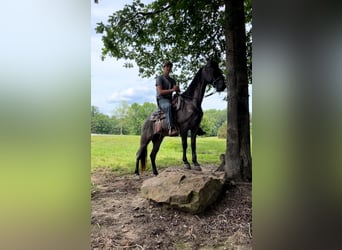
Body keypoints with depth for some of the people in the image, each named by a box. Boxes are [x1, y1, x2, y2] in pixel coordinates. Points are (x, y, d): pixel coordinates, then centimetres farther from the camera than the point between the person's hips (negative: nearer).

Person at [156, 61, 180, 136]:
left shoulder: (172, 80, 22)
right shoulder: (159, 78, 4)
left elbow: (177, 91, 10)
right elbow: (160, 92, -10)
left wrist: (177, 89, -15)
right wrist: (172, 90, -20)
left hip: (170, 99, 6)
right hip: (161, 100, -6)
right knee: (168, 106, -41)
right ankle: (171, 128, -53)